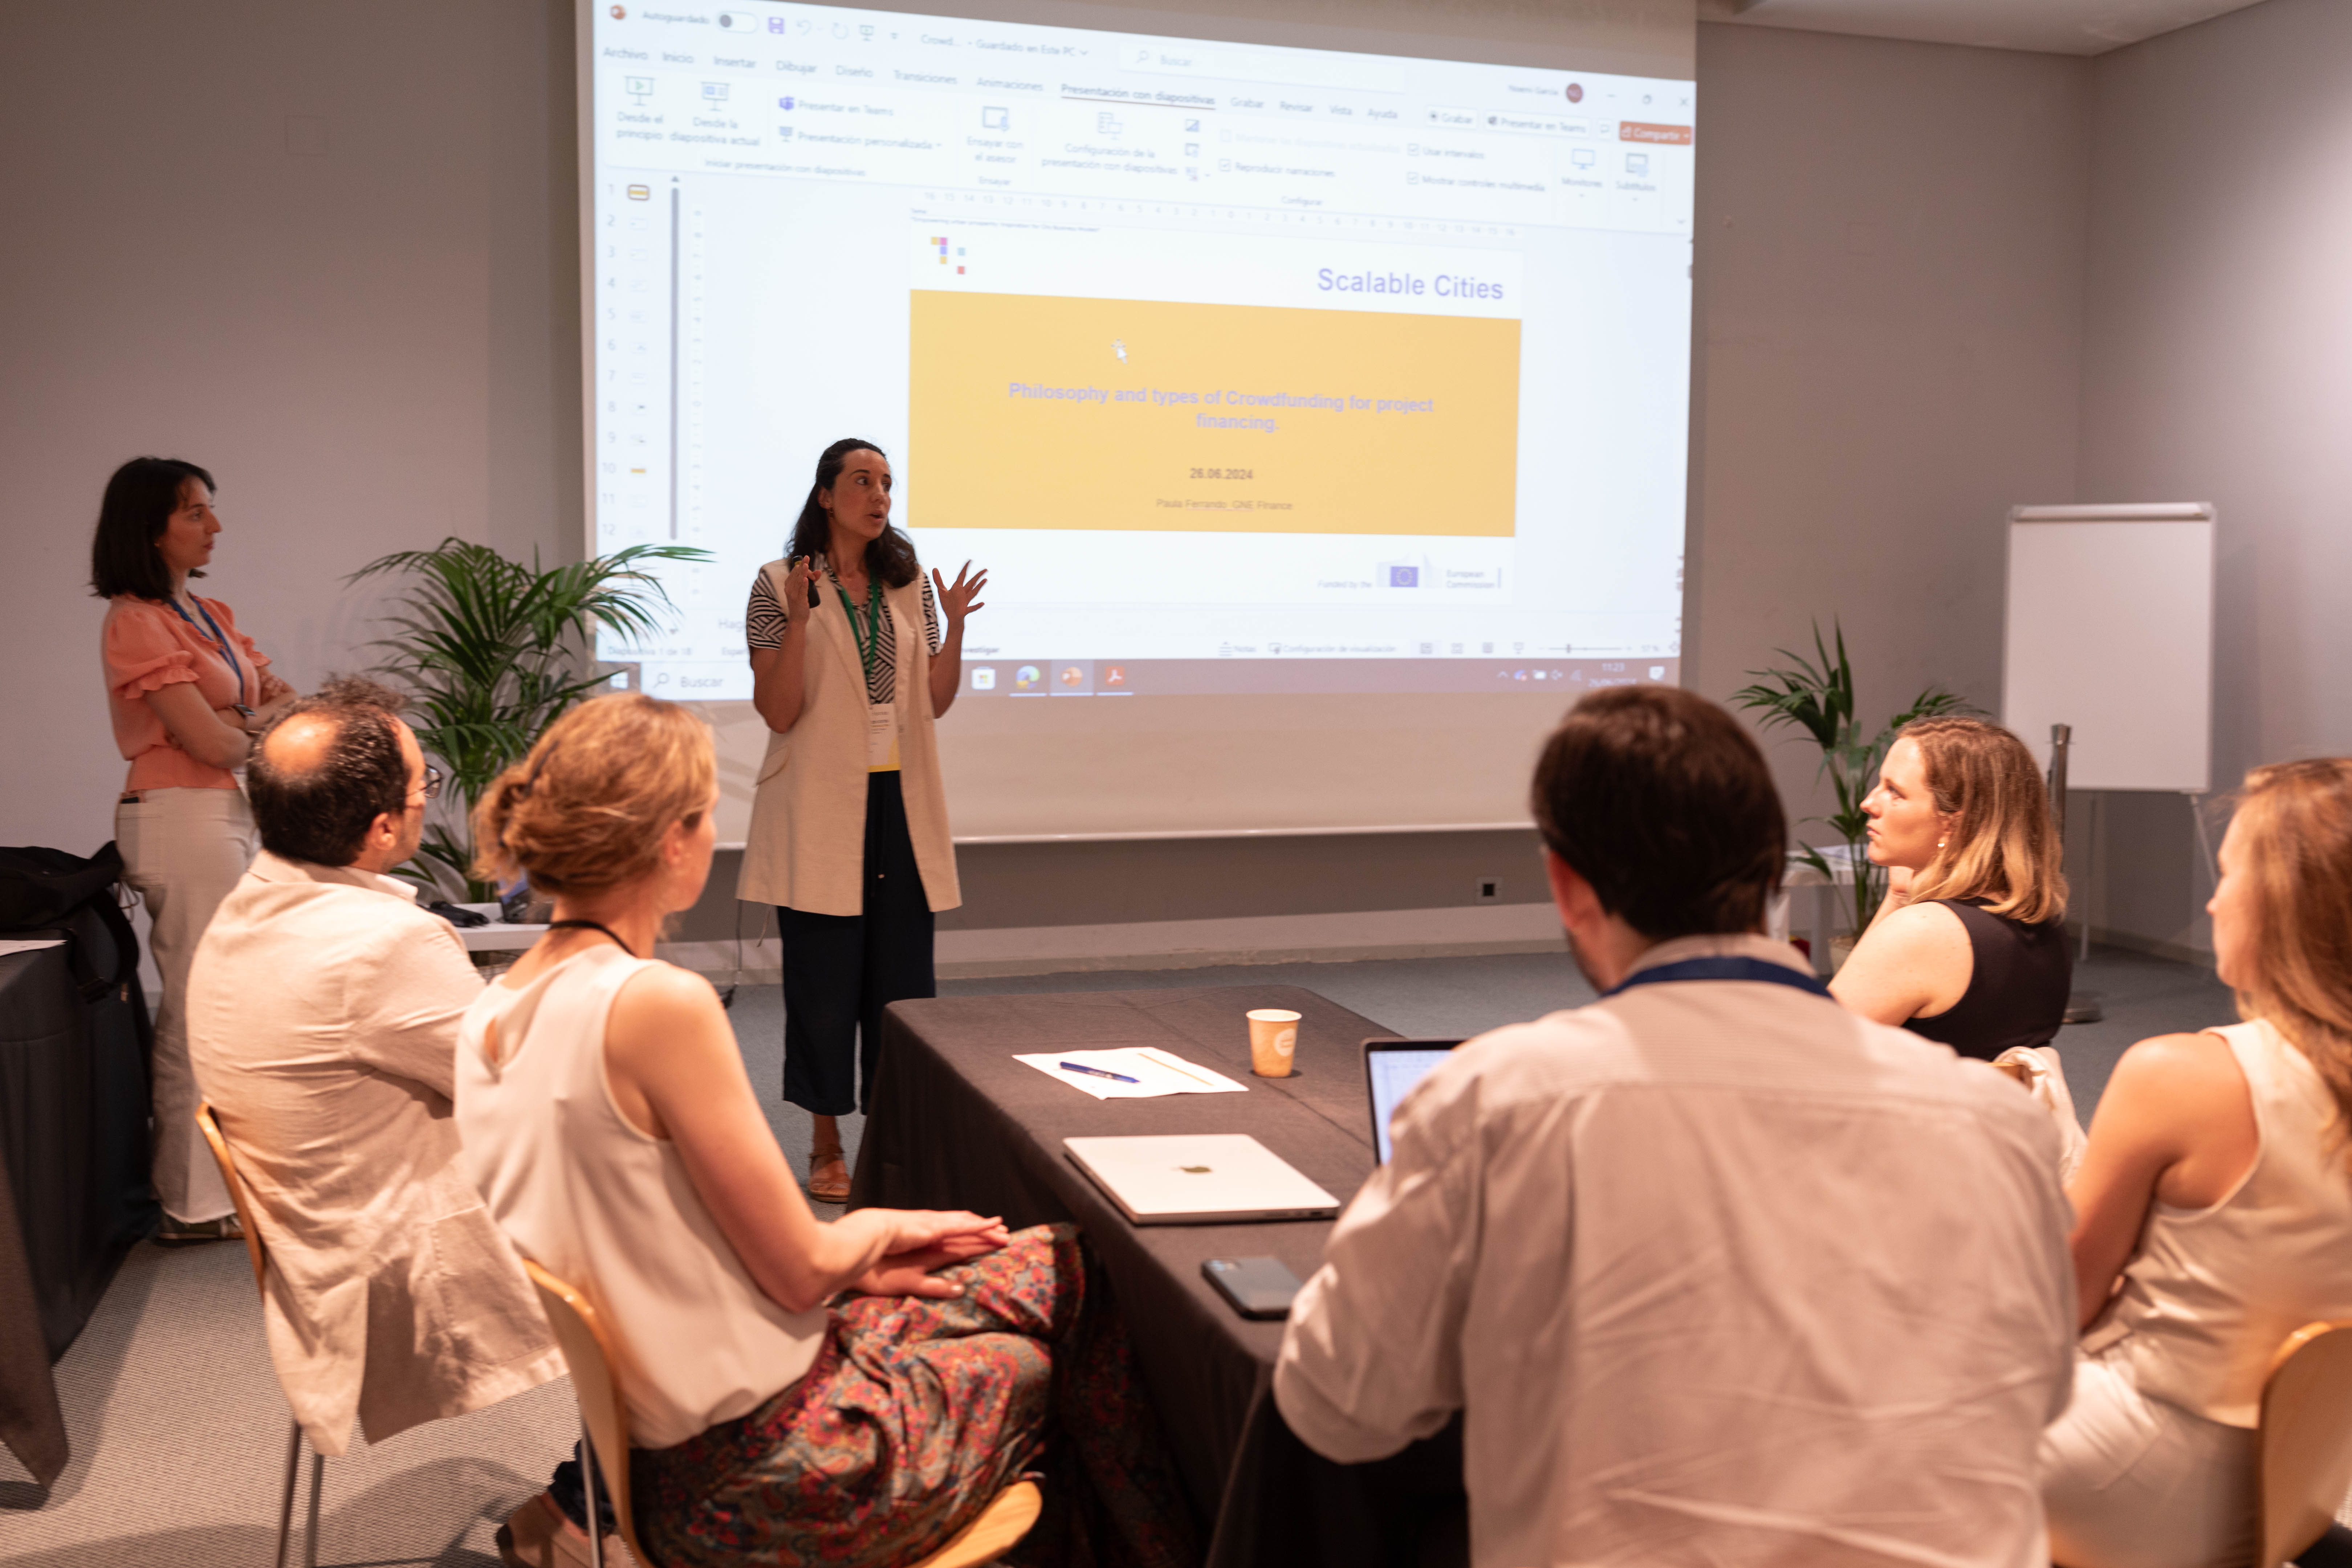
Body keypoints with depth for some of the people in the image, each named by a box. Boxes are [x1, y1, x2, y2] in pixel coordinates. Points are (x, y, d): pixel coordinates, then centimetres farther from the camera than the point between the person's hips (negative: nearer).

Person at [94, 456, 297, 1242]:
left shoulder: (207, 614, 16)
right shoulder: (137, 621, -12)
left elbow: (291, 706, 12)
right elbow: (210, 742, -16)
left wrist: (235, 720, -8)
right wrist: (262, 719, 3)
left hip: (224, 816, 9)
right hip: (181, 819, -9)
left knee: (198, 1010, 13)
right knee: (202, 1010, -4)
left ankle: (197, 1187, 22)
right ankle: (200, 1205, 4)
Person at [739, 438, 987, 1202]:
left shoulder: (911, 584, 9)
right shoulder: (780, 586, -4)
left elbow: (936, 702, 10)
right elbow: (778, 712, -10)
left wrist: (954, 628, -3)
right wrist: (799, 621, -20)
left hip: (901, 803, 4)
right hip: (822, 808, -4)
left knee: (904, 975, 7)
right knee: (824, 980, 2)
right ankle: (826, 1146, 15)